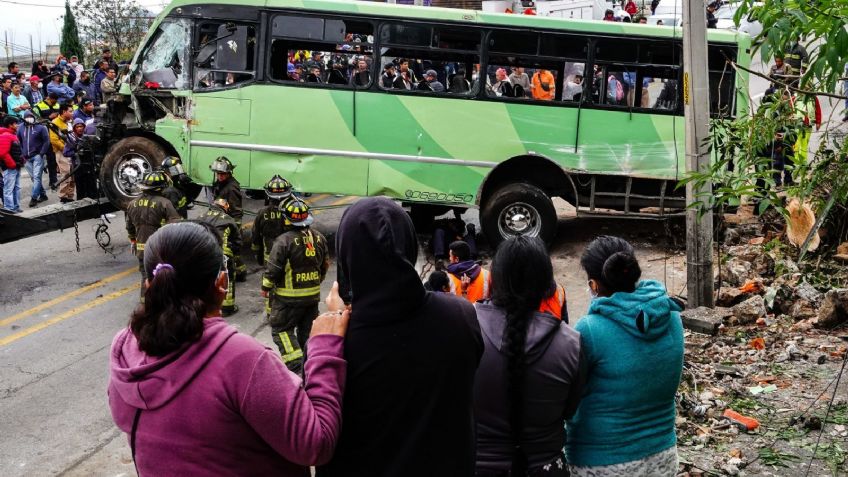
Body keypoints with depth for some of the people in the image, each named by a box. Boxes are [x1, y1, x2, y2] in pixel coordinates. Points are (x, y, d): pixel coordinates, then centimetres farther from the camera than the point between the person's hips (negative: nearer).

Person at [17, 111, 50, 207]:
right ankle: (43, 194, 21)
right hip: (27, 158, 5)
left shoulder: (40, 127, -4)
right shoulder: (20, 128, 8)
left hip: (37, 156, -5)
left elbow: (46, 141, -5)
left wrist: (42, 153, -11)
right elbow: (18, 142, 14)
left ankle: (34, 198, -11)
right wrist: (22, 154, 5)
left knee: (36, 177, -10)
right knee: (33, 178, 9)